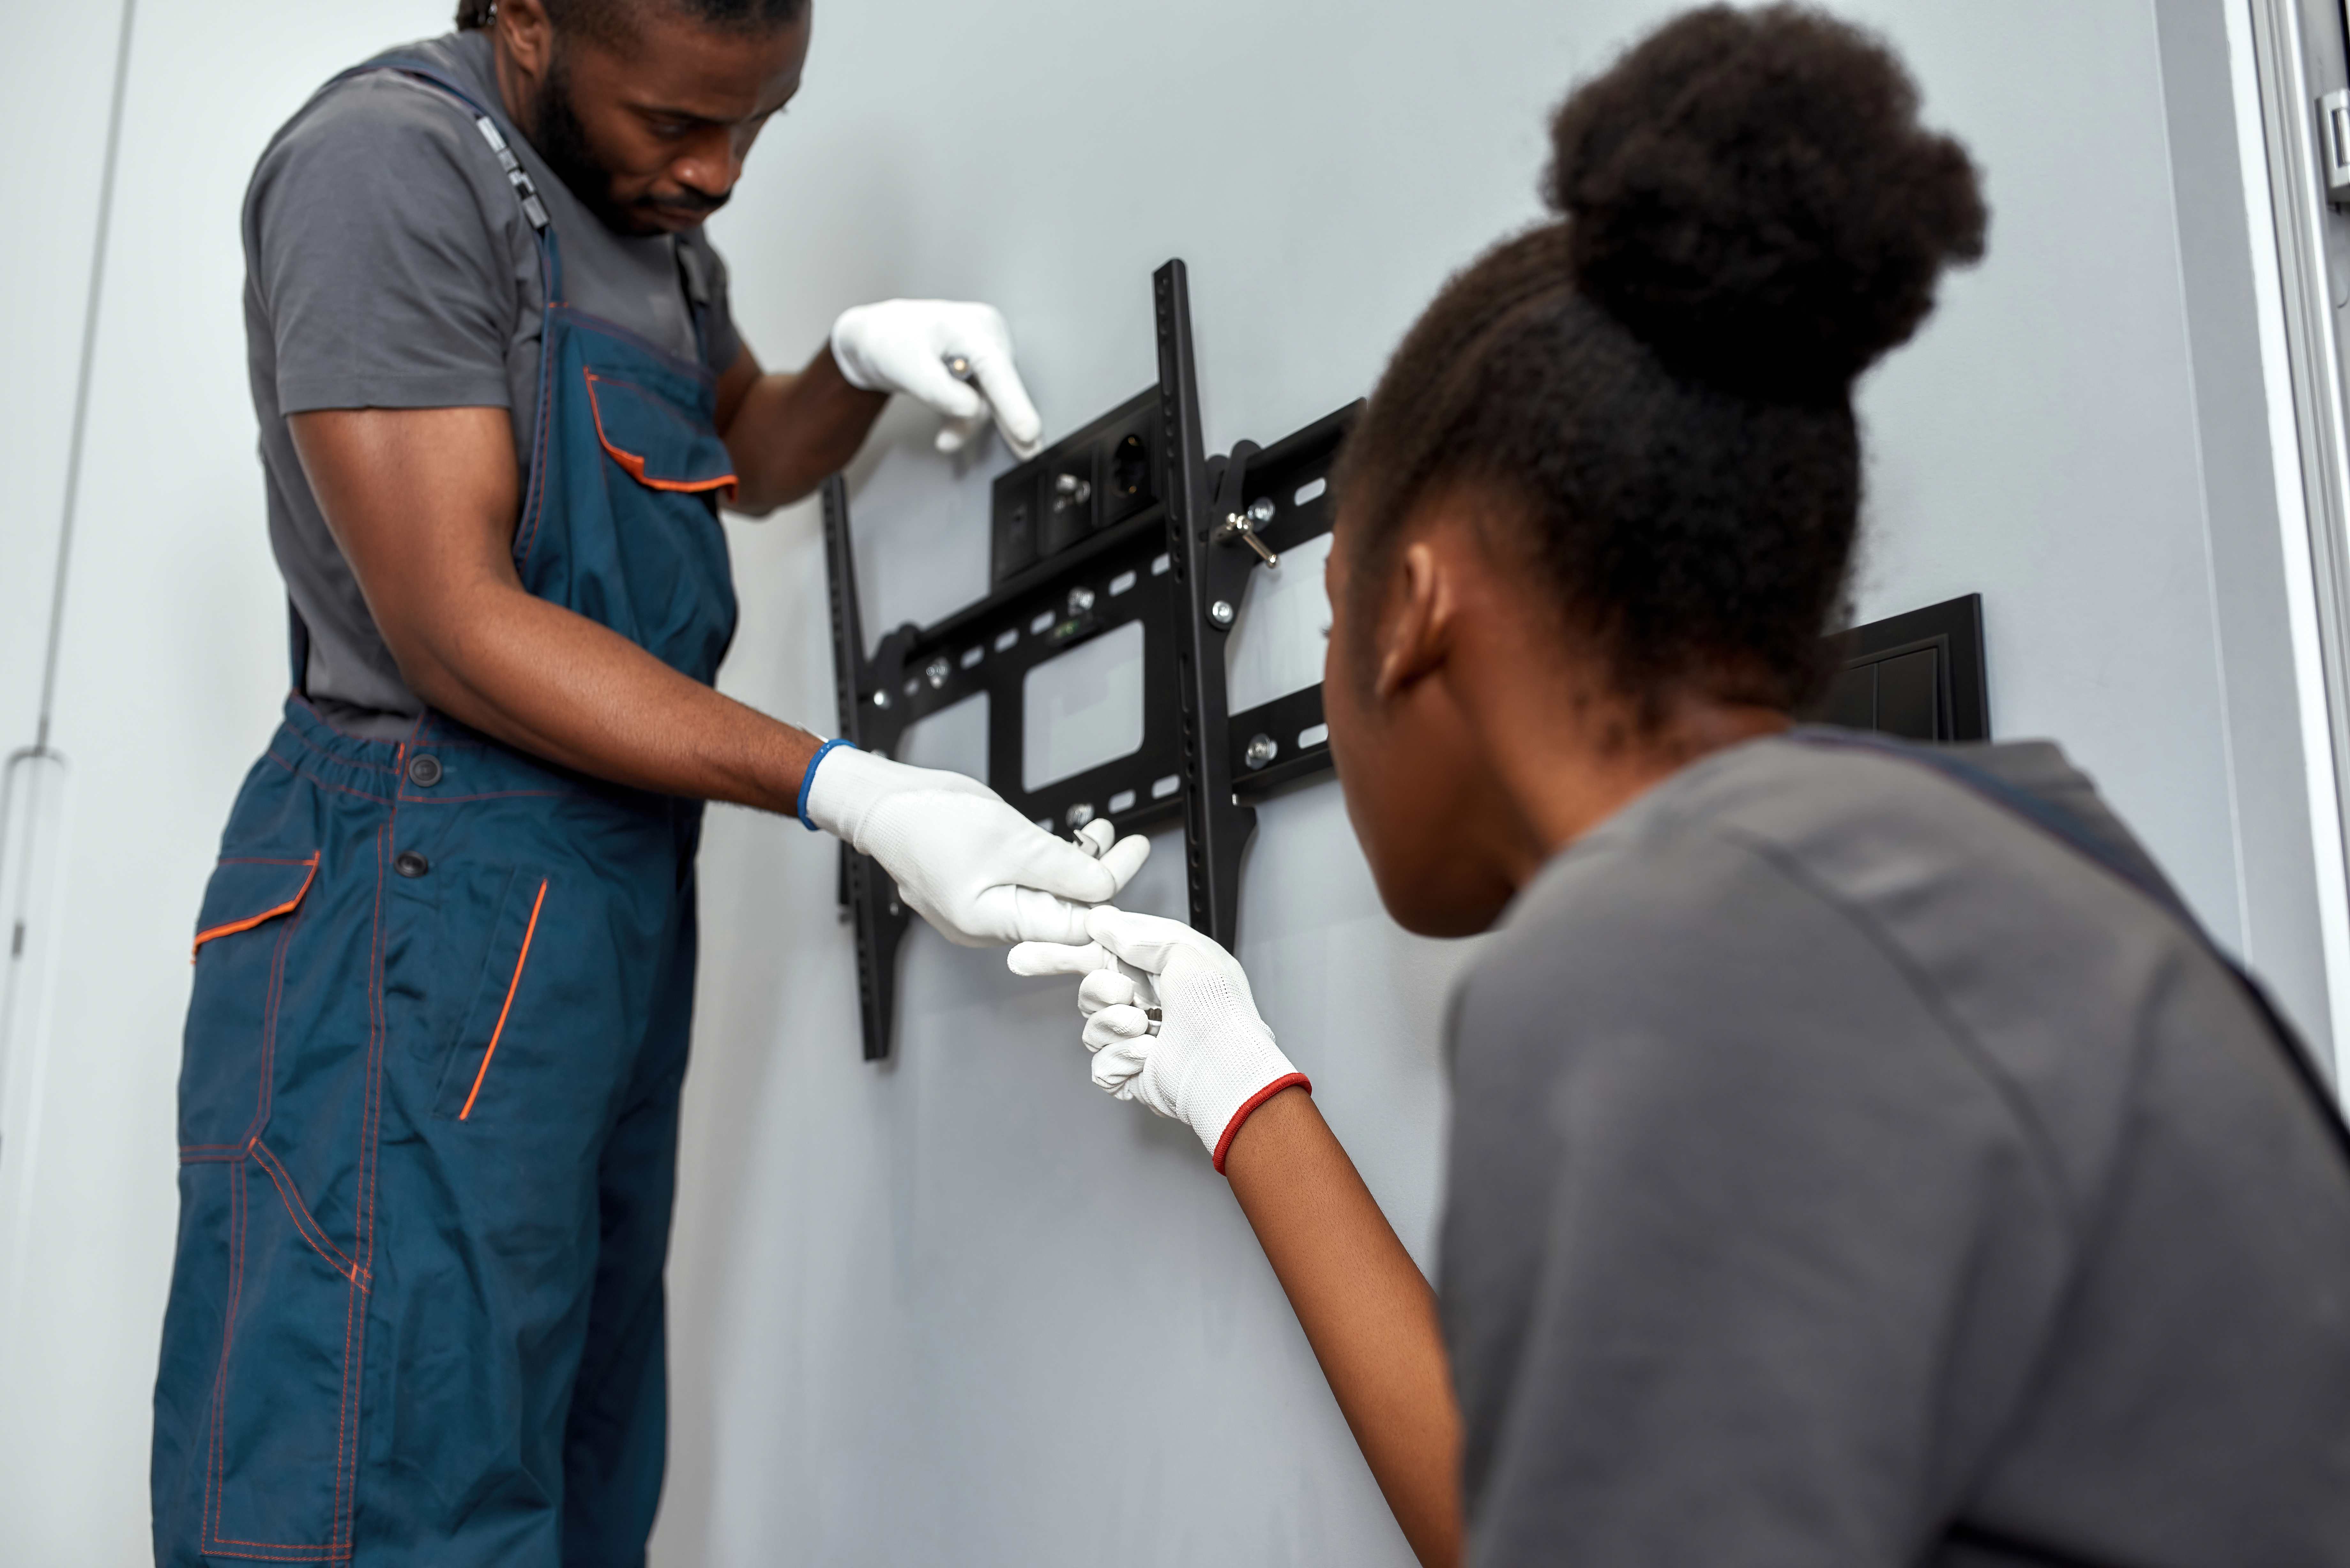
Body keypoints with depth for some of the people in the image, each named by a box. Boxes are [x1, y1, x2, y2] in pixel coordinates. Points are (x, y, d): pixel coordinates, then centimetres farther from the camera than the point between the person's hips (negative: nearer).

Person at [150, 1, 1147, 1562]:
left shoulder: (648, 201, 14)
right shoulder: (391, 161, -12)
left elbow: (752, 453, 30)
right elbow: (457, 628, -19)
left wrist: (863, 360, 6)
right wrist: (855, 794, -23)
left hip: (626, 891, 9)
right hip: (431, 889, -8)